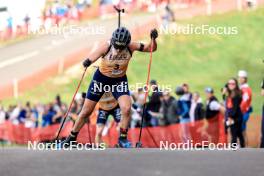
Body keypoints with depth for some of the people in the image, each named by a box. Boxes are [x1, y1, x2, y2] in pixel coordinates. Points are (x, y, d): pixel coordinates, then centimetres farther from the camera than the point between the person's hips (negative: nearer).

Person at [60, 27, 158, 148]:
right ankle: (71, 138, 21)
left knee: (126, 108, -20)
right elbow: (91, 59, -30)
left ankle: (122, 139, -2)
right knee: (86, 111, 5)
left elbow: (151, 48, -14)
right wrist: (86, 63, -52)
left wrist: (153, 39, -34)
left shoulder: (131, 47, -21)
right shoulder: (106, 47, -26)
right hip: (101, 78, -1)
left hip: (120, 80, 1)